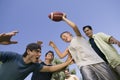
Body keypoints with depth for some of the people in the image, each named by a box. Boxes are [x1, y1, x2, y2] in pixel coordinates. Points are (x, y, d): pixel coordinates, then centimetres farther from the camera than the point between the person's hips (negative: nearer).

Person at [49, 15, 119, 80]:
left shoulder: (78, 37, 16)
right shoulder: (69, 48, 30)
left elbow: (74, 26, -1)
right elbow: (61, 56, 25)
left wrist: (64, 19, 9)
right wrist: (54, 46, 24)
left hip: (96, 61, -2)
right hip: (84, 65, 3)